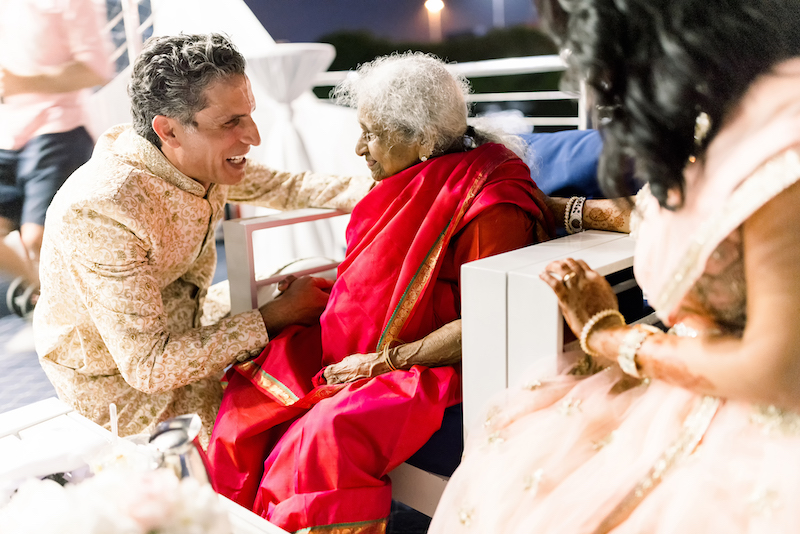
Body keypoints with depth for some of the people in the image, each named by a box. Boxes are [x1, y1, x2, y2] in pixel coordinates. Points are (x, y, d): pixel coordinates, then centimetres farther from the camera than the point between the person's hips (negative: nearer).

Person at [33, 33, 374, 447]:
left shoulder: (194, 159, -16)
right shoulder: (102, 214, -38)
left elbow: (280, 186, 3)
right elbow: (147, 366, -34)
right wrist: (275, 318, -30)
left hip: (178, 326, 7)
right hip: (120, 380, -7)